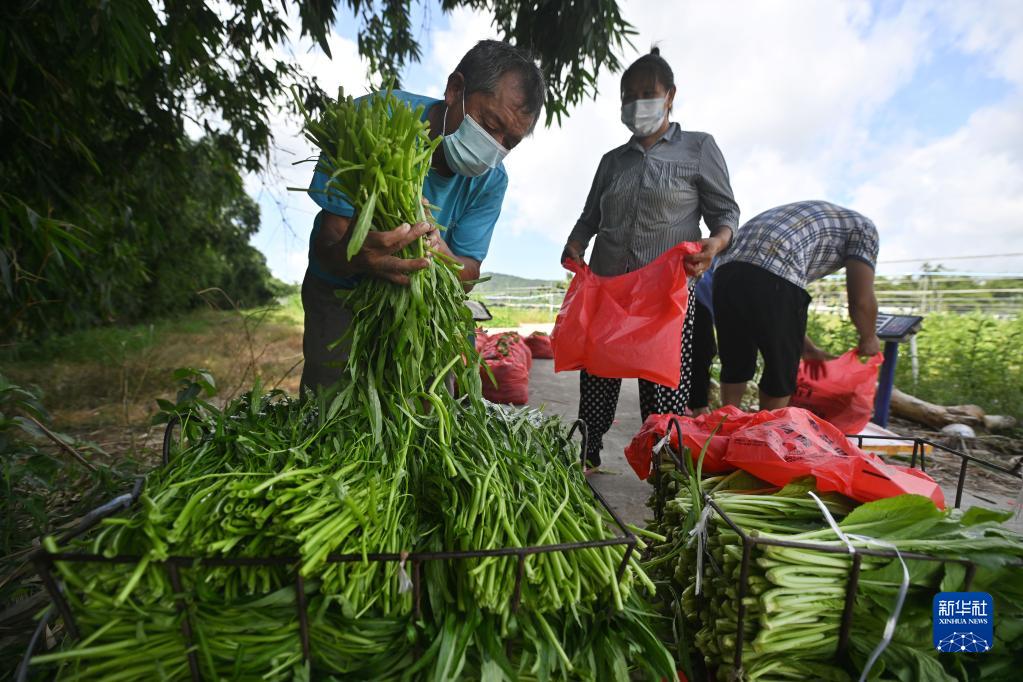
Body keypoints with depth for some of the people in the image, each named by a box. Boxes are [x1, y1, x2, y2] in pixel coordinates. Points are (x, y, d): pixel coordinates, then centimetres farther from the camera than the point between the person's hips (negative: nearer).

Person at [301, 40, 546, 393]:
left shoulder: (491, 180, -12)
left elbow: (468, 272, -15)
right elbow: (326, 248, -27)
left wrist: (445, 258, -39)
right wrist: (361, 256, -51)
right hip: (342, 291, -2)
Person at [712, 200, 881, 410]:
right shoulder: (863, 227, 22)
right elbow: (861, 300, 11)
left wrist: (807, 347, 47)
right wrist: (868, 339, 32)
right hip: (771, 279, -7)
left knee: (735, 363, 22)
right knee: (782, 368, 14)